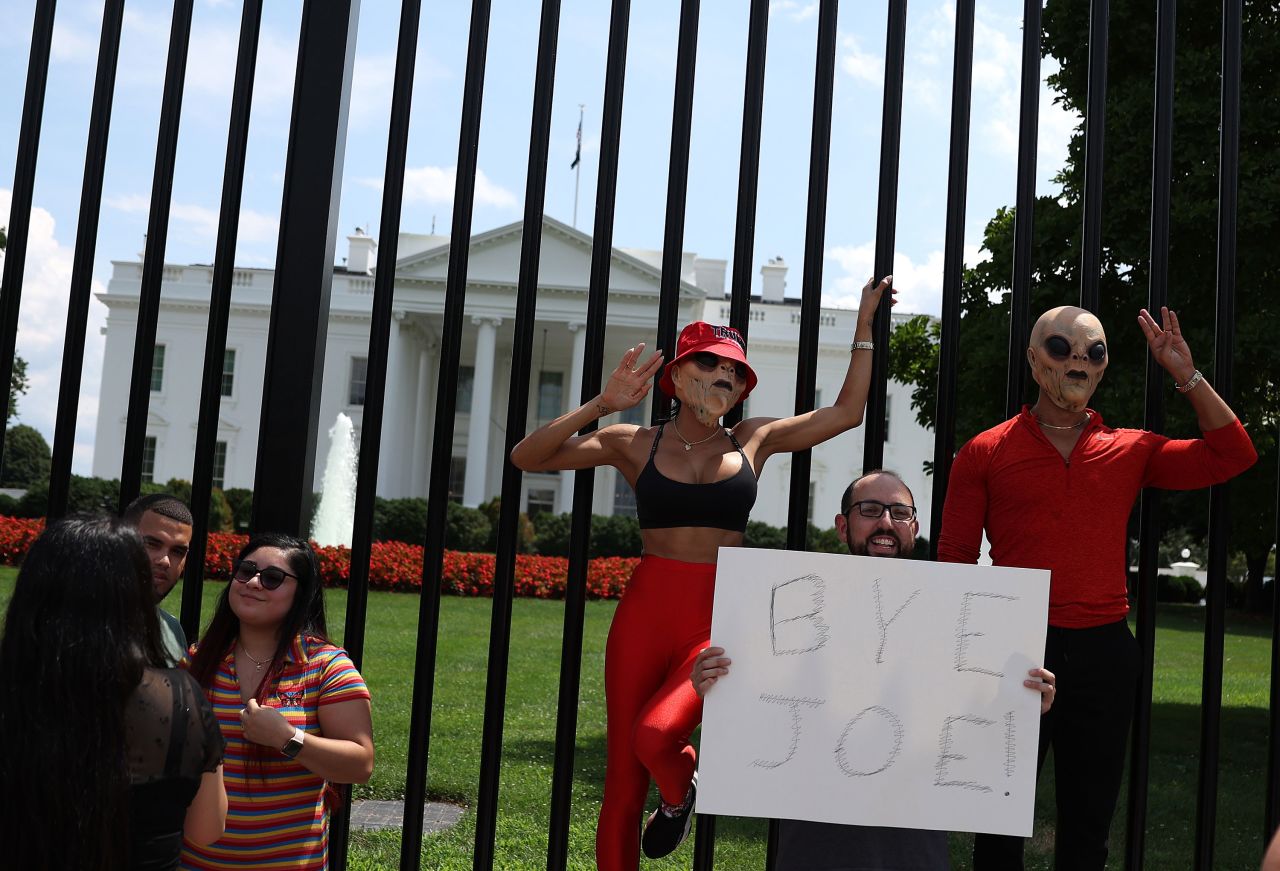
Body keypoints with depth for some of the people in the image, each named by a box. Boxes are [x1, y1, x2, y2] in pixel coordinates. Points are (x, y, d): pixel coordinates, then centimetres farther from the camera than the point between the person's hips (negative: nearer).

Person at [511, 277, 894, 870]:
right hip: (644, 613, 0)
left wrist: (864, 326, 16)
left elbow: (846, 413, 15)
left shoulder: (753, 442, 11)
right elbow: (527, 457, 0)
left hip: (718, 620, 0)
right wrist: (603, 405, -9)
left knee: (656, 735, -26)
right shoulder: (634, 444, 6)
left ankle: (678, 795, 10)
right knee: (622, 784, 4)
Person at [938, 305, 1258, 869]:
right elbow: (956, 563, 1)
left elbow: (1232, 457, 8)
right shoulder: (985, 453, 1)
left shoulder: (1132, 451, 9)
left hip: (1104, 654, 3)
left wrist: (1187, 377, 2)